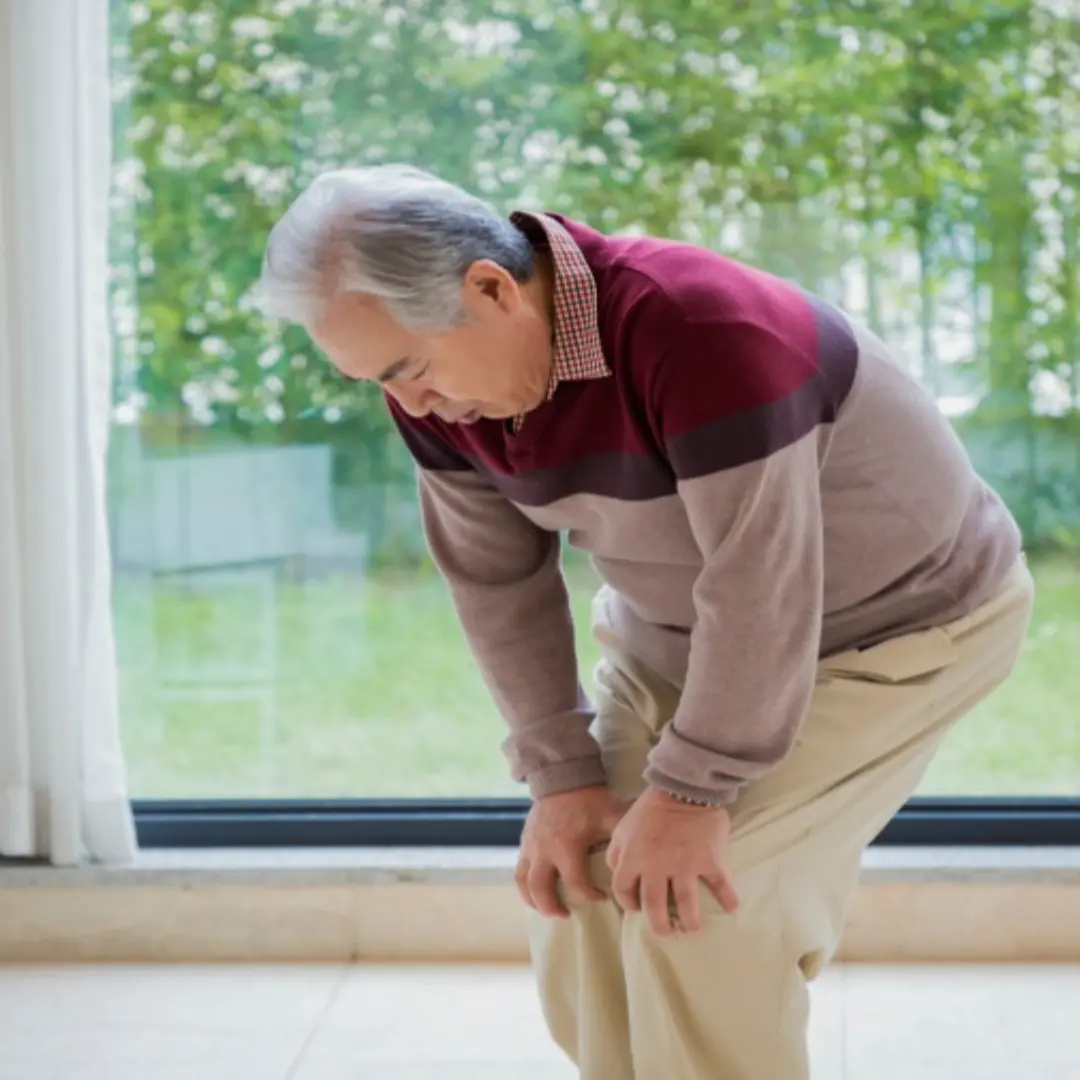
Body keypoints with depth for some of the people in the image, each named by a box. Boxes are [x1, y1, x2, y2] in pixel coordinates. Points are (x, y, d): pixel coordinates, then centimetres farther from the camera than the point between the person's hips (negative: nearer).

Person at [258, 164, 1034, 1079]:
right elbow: (497, 581, -6)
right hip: (680, 633, 7)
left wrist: (693, 789, -24)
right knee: (579, 894, 2)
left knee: (694, 912, -17)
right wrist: (562, 775, -9)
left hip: (904, 623, -7)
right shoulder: (440, 382, -13)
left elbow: (760, 592, -32)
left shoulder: (703, 334, -36)